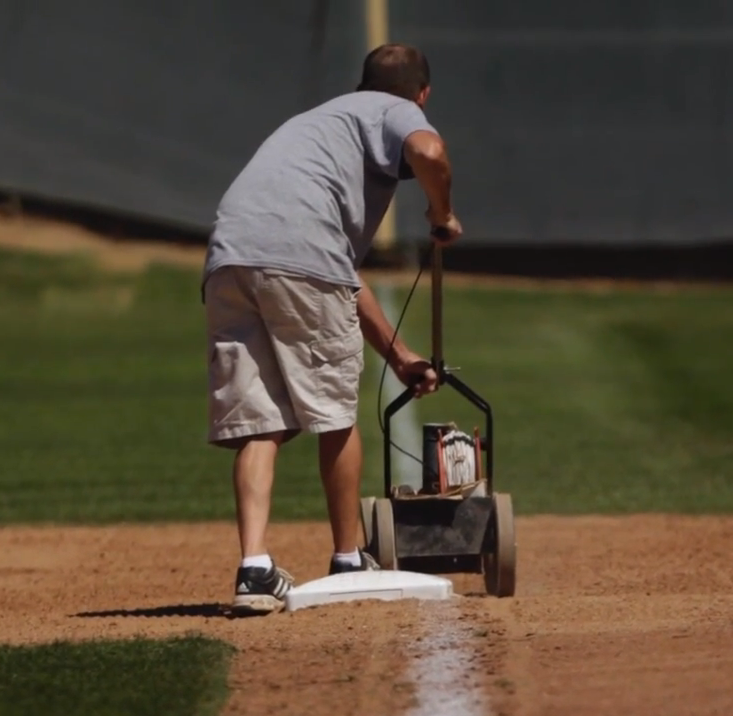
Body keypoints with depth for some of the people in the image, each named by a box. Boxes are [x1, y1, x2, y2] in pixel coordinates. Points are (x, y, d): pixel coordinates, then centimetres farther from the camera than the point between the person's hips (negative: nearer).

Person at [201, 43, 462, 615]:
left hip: (227, 258, 6)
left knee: (256, 423, 5)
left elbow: (346, 273, 43)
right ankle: (348, 564, 22)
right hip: (298, 254, -6)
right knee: (334, 412, 10)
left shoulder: (321, 120, 40)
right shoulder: (396, 112, 18)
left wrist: (398, 356, 45)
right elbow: (428, 152, -10)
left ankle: (256, 569, -11)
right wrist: (442, 214, 11)